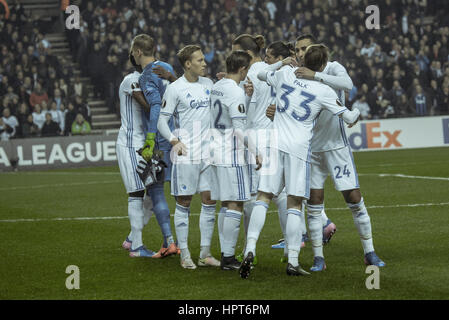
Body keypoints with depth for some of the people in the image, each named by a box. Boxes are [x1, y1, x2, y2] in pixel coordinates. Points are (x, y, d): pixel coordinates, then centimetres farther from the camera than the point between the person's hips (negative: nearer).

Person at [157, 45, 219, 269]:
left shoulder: (208, 84, 11)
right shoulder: (175, 89, -7)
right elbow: (162, 121, -7)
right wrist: (174, 141, -20)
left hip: (208, 152, 6)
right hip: (186, 154, -6)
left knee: (209, 201, 5)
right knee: (184, 203, -1)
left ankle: (205, 254, 11)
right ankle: (184, 255, 4)